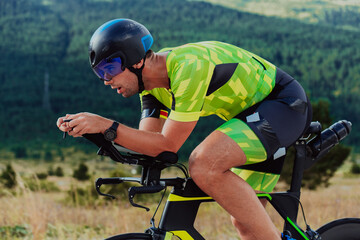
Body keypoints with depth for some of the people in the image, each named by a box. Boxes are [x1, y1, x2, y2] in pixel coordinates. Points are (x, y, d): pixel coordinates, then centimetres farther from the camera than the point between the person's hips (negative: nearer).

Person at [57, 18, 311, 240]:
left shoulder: (188, 66, -28)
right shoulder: (152, 82, 0)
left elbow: (168, 145, -27)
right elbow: (149, 146, -4)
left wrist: (107, 126, -31)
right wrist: (90, 129, -15)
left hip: (285, 104, -9)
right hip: (256, 109, 9)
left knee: (204, 164, -29)